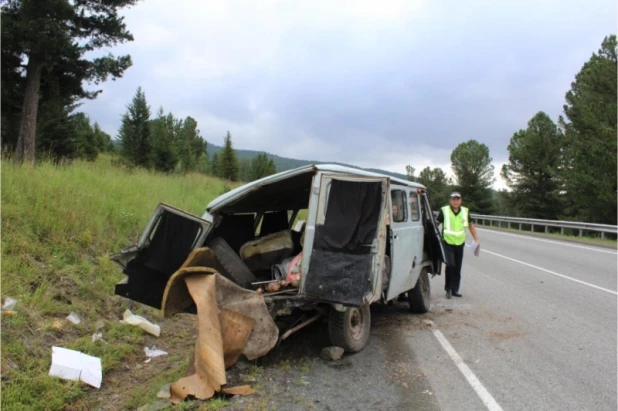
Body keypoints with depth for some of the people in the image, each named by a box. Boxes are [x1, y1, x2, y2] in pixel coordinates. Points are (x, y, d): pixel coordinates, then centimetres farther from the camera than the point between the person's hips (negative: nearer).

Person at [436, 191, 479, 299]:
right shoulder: (444, 211, -4)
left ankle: (455, 289, 19)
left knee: (457, 268, 7)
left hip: (460, 243, 4)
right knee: (450, 265, -16)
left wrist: (476, 239, 12)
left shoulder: (465, 211, 6)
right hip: (448, 243, -4)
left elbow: (470, 225, 17)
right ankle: (448, 288, 0)